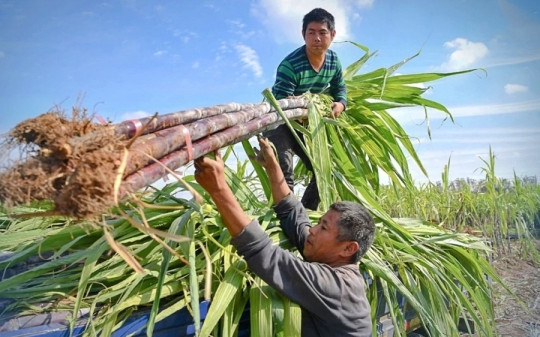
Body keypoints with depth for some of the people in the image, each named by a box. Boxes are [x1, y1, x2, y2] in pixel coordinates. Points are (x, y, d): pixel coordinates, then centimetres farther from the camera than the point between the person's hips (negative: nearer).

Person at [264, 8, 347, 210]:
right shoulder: (290, 65, -29)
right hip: (279, 123, -7)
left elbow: (339, 88, 9)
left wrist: (340, 104, -13)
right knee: (284, 174, -21)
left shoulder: (334, 61, -8)